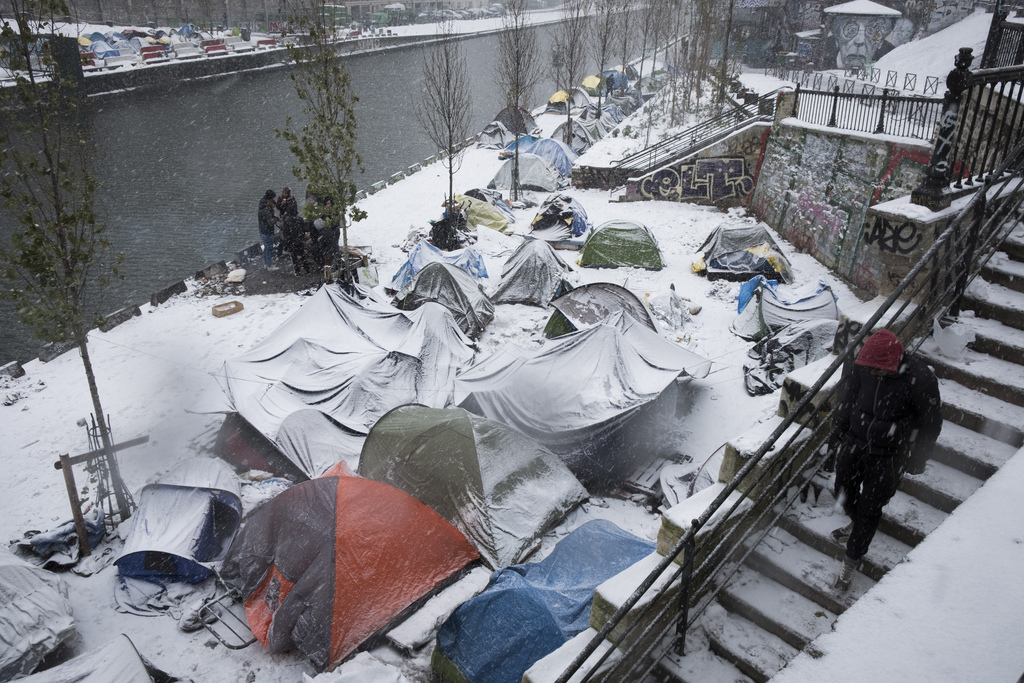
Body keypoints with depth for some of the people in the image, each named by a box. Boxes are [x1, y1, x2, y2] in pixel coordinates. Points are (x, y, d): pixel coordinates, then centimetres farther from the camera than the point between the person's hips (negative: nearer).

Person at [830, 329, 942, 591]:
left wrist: (917, 459, -5)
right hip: (855, 443, 5)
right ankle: (857, 524, 55)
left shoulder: (920, 379, -27)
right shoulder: (863, 366, -15)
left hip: (889, 456, -4)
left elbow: (930, 423, -12)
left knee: (869, 510, 6)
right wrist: (840, 428, 15)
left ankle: (851, 562, 24)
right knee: (843, 492, 22)